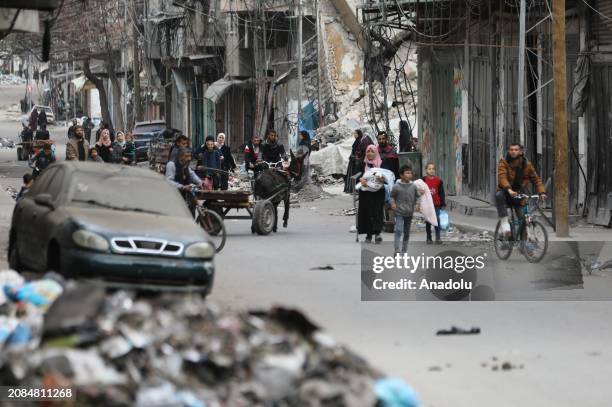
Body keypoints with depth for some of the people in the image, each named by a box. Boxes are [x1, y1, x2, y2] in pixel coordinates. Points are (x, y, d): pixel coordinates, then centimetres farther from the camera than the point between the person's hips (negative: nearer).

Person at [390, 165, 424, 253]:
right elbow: (392, 196, 3)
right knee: (399, 230, -17)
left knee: (407, 232, 12)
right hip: (399, 213, -4)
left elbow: (416, 196, 13)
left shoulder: (413, 186, 1)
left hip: (409, 213, 4)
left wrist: (416, 205, -3)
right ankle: (397, 250, -19)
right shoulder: (396, 187, -9)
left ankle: (404, 250, 23)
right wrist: (392, 203, -13)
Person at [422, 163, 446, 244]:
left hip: (436, 204, -1)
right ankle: (429, 238, 15)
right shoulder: (424, 180, 0)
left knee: (437, 221, -8)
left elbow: (442, 193, 5)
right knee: (428, 222, 8)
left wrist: (443, 203, 2)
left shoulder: (438, 180, 1)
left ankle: (438, 237, -4)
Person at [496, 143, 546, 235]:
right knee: (499, 195, -37)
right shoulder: (504, 162, -8)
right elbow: (502, 177, -22)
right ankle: (504, 222, -32)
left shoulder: (527, 164, 2)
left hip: (518, 197, 3)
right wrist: (509, 190, -40)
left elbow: (536, 179, 4)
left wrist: (542, 192, -14)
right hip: (506, 192, -3)